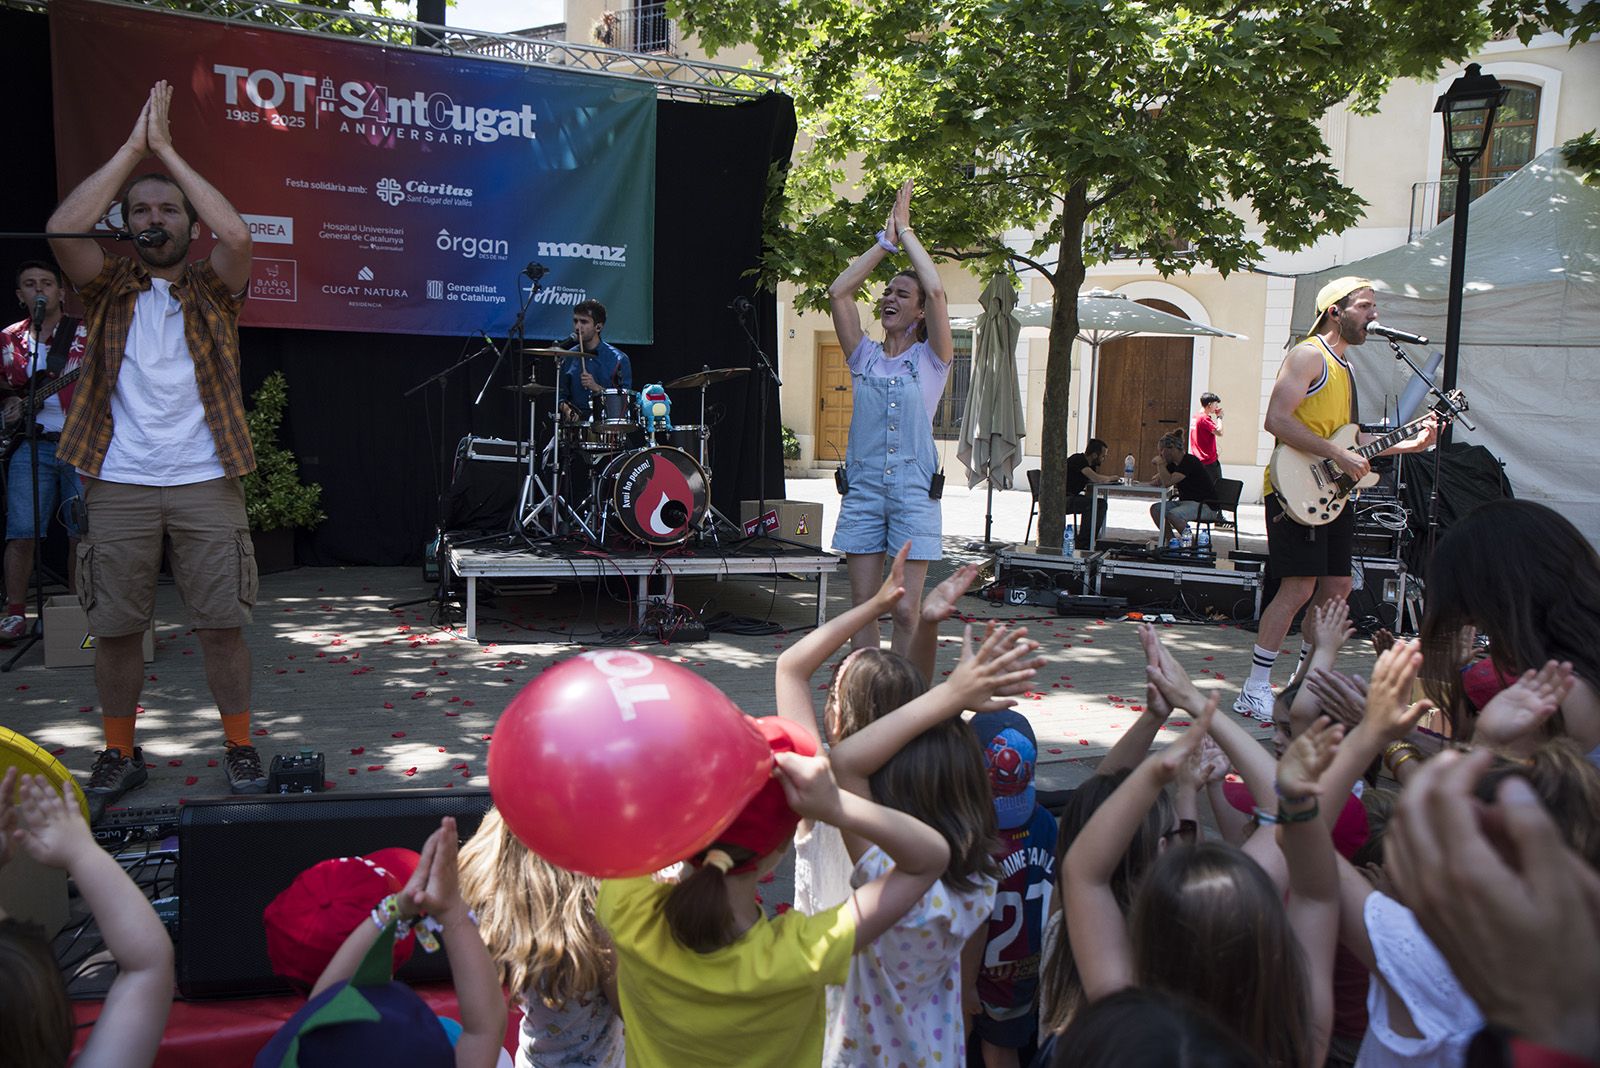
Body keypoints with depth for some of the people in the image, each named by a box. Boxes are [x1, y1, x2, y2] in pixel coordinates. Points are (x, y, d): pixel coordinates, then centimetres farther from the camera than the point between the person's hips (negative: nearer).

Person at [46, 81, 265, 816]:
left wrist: (167, 148, -7)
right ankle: (119, 755, 22)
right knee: (114, 626, 7)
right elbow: (63, 228, -10)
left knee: (222, 621, 1)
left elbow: (238, 236, -15)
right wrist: (132, 148, -5)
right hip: (118, 484, 1)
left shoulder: (213, 289, 6)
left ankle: (240, 748, 15)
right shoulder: (109, 287, 9)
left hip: (205, 482, -1)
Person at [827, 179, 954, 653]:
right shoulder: (864, 357, 11)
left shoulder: (931, 359, 3)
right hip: (863, 490, 3)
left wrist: (907, 232, -1)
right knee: (862, 607, 2)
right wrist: (885, 241, 5)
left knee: (905, 611, -4)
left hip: (914, 493, -3)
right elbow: (838, 292, 2)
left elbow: (936, 291, -11)